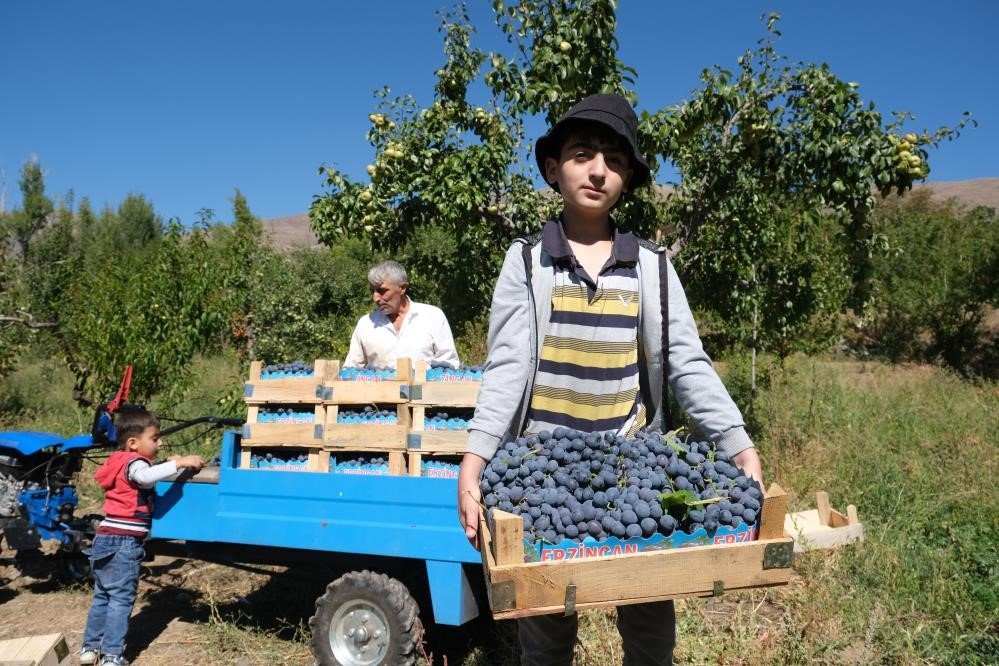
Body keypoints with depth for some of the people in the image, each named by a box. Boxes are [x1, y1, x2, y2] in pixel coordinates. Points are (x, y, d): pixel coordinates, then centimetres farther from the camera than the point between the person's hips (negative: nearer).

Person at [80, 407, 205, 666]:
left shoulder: (123, 462, 15)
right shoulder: (133, 462, -14)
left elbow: (147, 476, 28)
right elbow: (146, 476, -37)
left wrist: (168, 464, 12)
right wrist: (180, 463, -36)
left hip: (107, 540, 9)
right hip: (122, 542, -9)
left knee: (103, 596, 18)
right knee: (121, 598, -3)